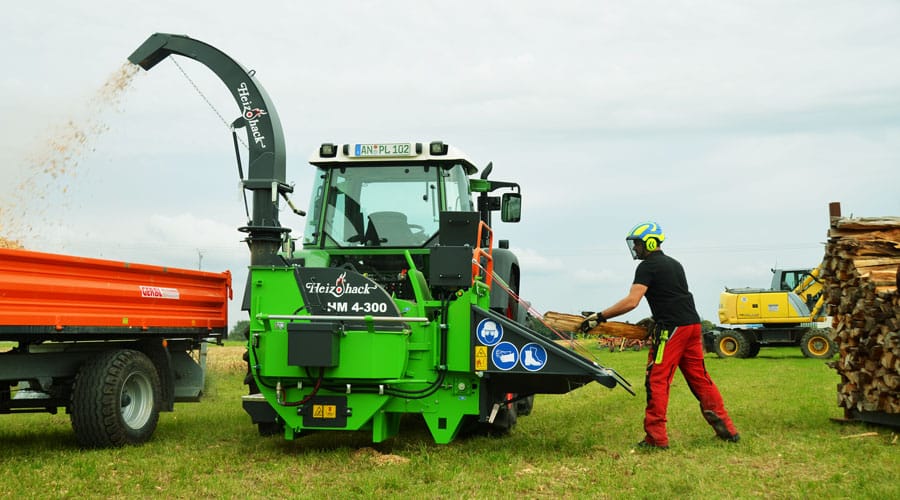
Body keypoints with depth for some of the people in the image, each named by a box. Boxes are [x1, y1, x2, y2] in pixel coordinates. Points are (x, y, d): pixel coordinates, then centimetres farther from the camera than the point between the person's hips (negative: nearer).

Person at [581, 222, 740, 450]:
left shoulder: (647, 267, -5)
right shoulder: (674, 264, 22)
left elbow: (631, 301, -16)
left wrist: (599, 317, -14)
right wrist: (654, 321, 28)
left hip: (671, 329, -8)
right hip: (693, 324, 9)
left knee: (657, 381, -4)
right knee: (699, 378, 13)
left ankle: (656, 437, -5)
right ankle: (727, 429, 14)